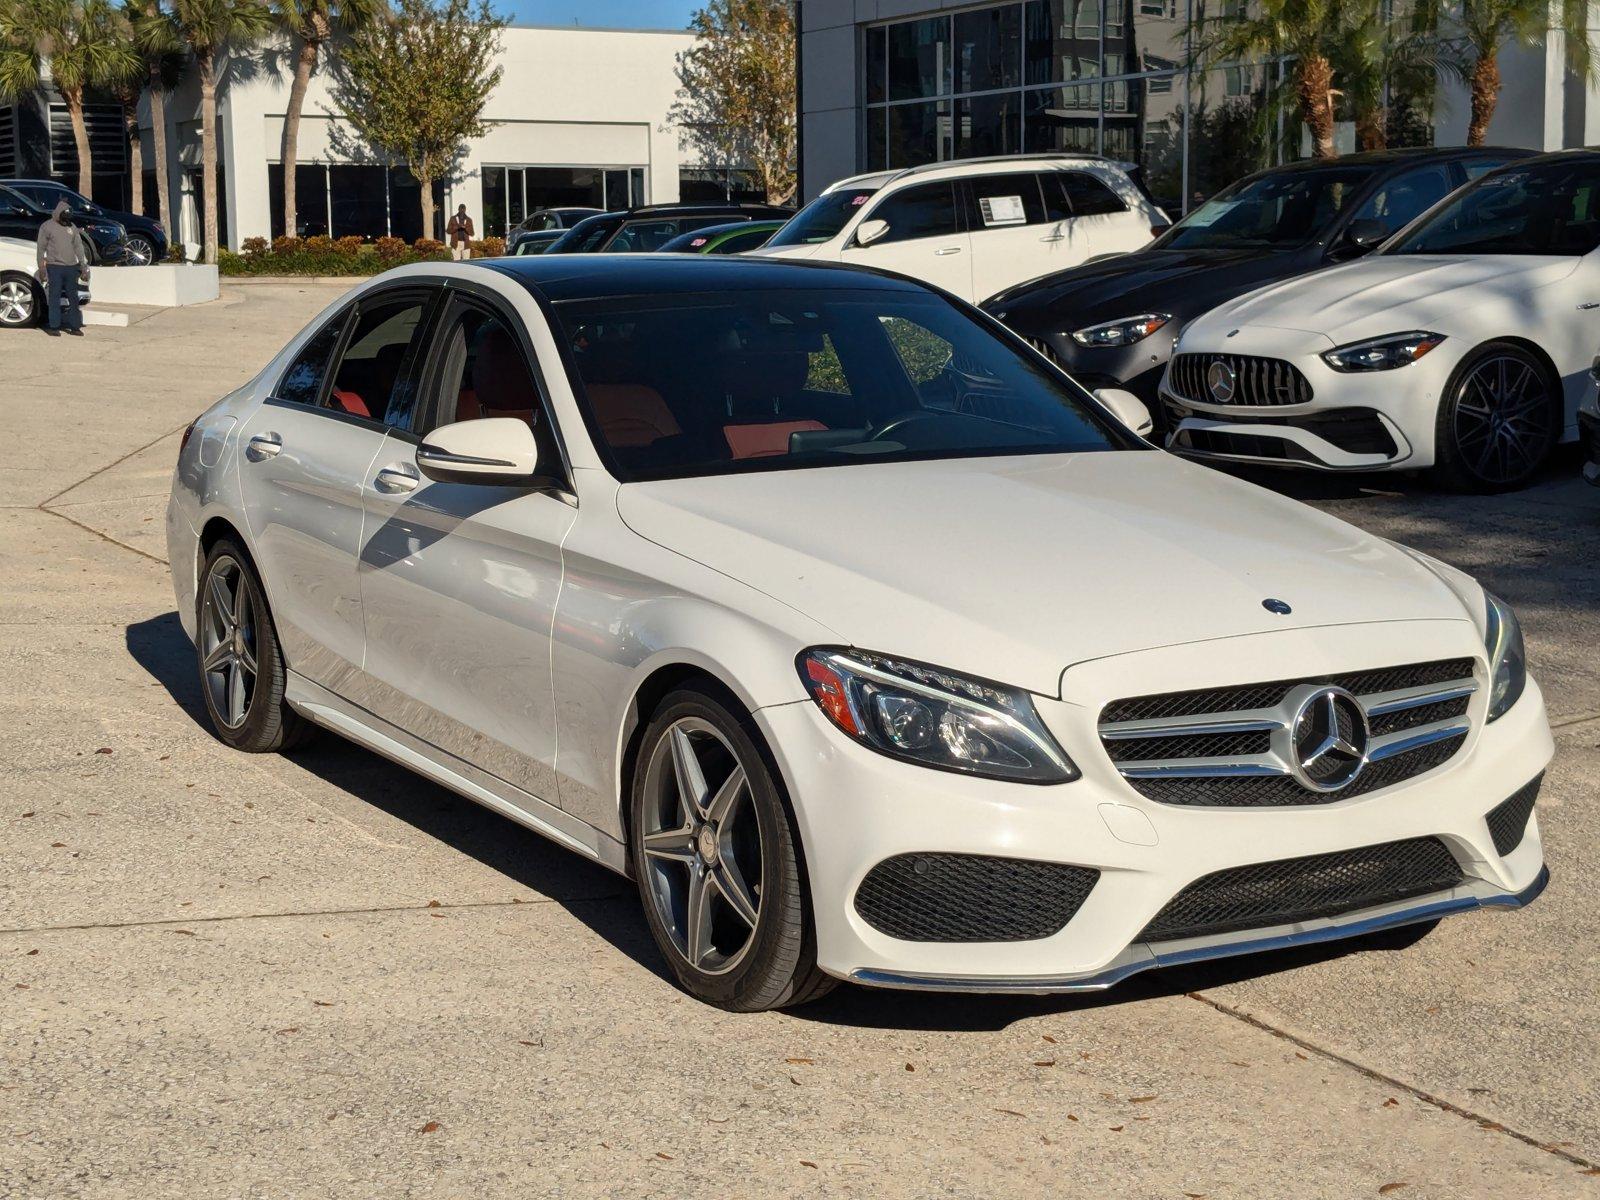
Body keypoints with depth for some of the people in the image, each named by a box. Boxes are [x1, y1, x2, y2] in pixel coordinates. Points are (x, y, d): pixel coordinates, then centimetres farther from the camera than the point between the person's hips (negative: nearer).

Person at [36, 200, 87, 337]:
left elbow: (79, 247, 15)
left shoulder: (72, 227, 12)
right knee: (54, 298, -3)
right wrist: (42, 268, -7)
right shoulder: (47, 227, 0)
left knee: (73, 298, 5)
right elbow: (41, 248, -1)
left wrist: (83, 266, 9)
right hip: (55, 267, -4)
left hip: (72, 267, 4)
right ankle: (54, 327, 0)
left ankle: (75, 326, 10)